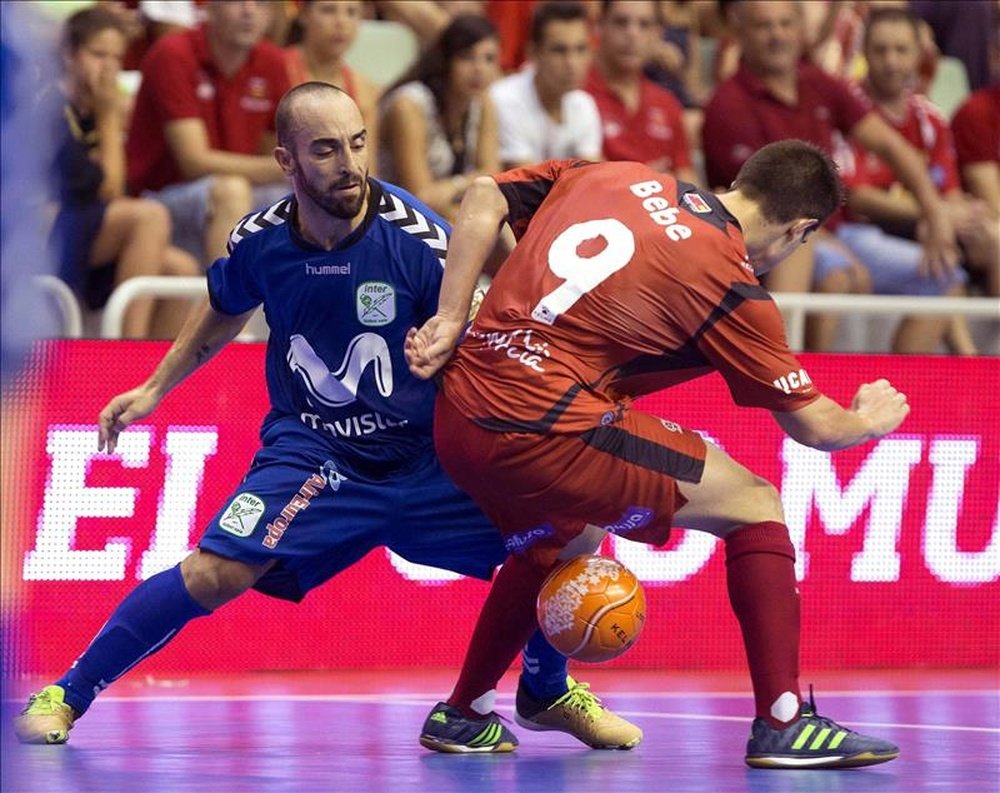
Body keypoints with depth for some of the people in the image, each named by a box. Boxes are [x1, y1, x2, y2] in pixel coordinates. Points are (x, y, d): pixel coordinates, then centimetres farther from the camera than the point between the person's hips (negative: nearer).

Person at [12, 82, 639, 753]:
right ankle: (65, 696, -3)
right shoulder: (259, 242, -11)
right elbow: (225, 313, 15)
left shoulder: (417, 237, -19)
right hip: (310, 452, 0)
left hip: (425, 456, 0)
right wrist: (154, 389, 19)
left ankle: (550, 690, 19)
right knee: (214, 574, -22)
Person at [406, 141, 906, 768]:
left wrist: (450, 320, 10)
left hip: (456, 422, 7)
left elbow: (485, 200, 12)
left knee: (562, 540, 36)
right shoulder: (729, 285, -3)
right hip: (545, 433, -7)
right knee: (755, 505, 5)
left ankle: (461, 714, 45)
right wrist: (871, 419, 26)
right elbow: (811, 424, 5)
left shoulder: (612, 175, 13)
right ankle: (782, 725, 0)